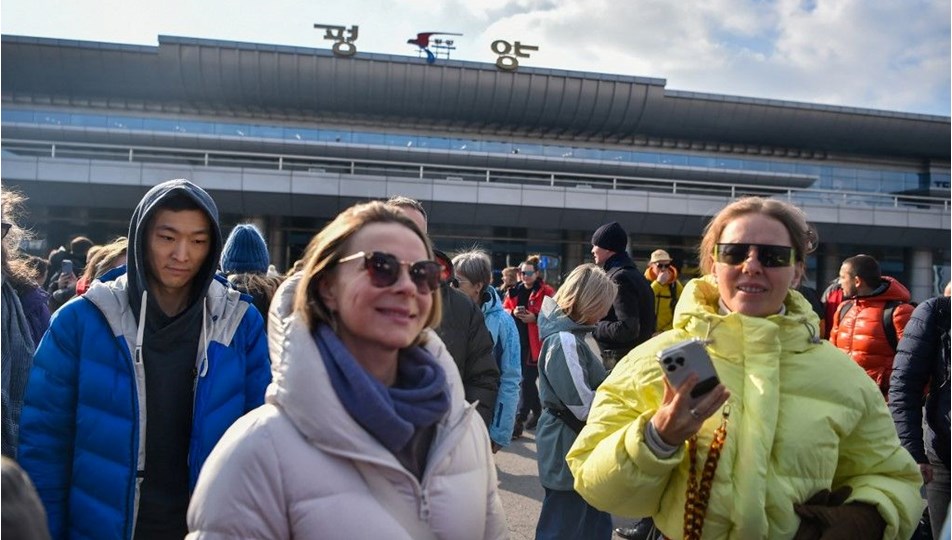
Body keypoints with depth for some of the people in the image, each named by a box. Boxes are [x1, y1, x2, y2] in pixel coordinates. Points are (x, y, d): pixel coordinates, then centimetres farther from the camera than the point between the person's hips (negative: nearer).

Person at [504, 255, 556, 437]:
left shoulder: (546, 292, -6)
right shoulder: (515, 291, 12)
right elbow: (503, 310, 14)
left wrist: (535, 318, -21)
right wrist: (513, 313, -7)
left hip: (535, 344, -6)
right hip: (517, 341, 6)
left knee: (526, 380, -7)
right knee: (528, 379, 15)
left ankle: (519, 420, -3)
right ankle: (537, 411, 34)